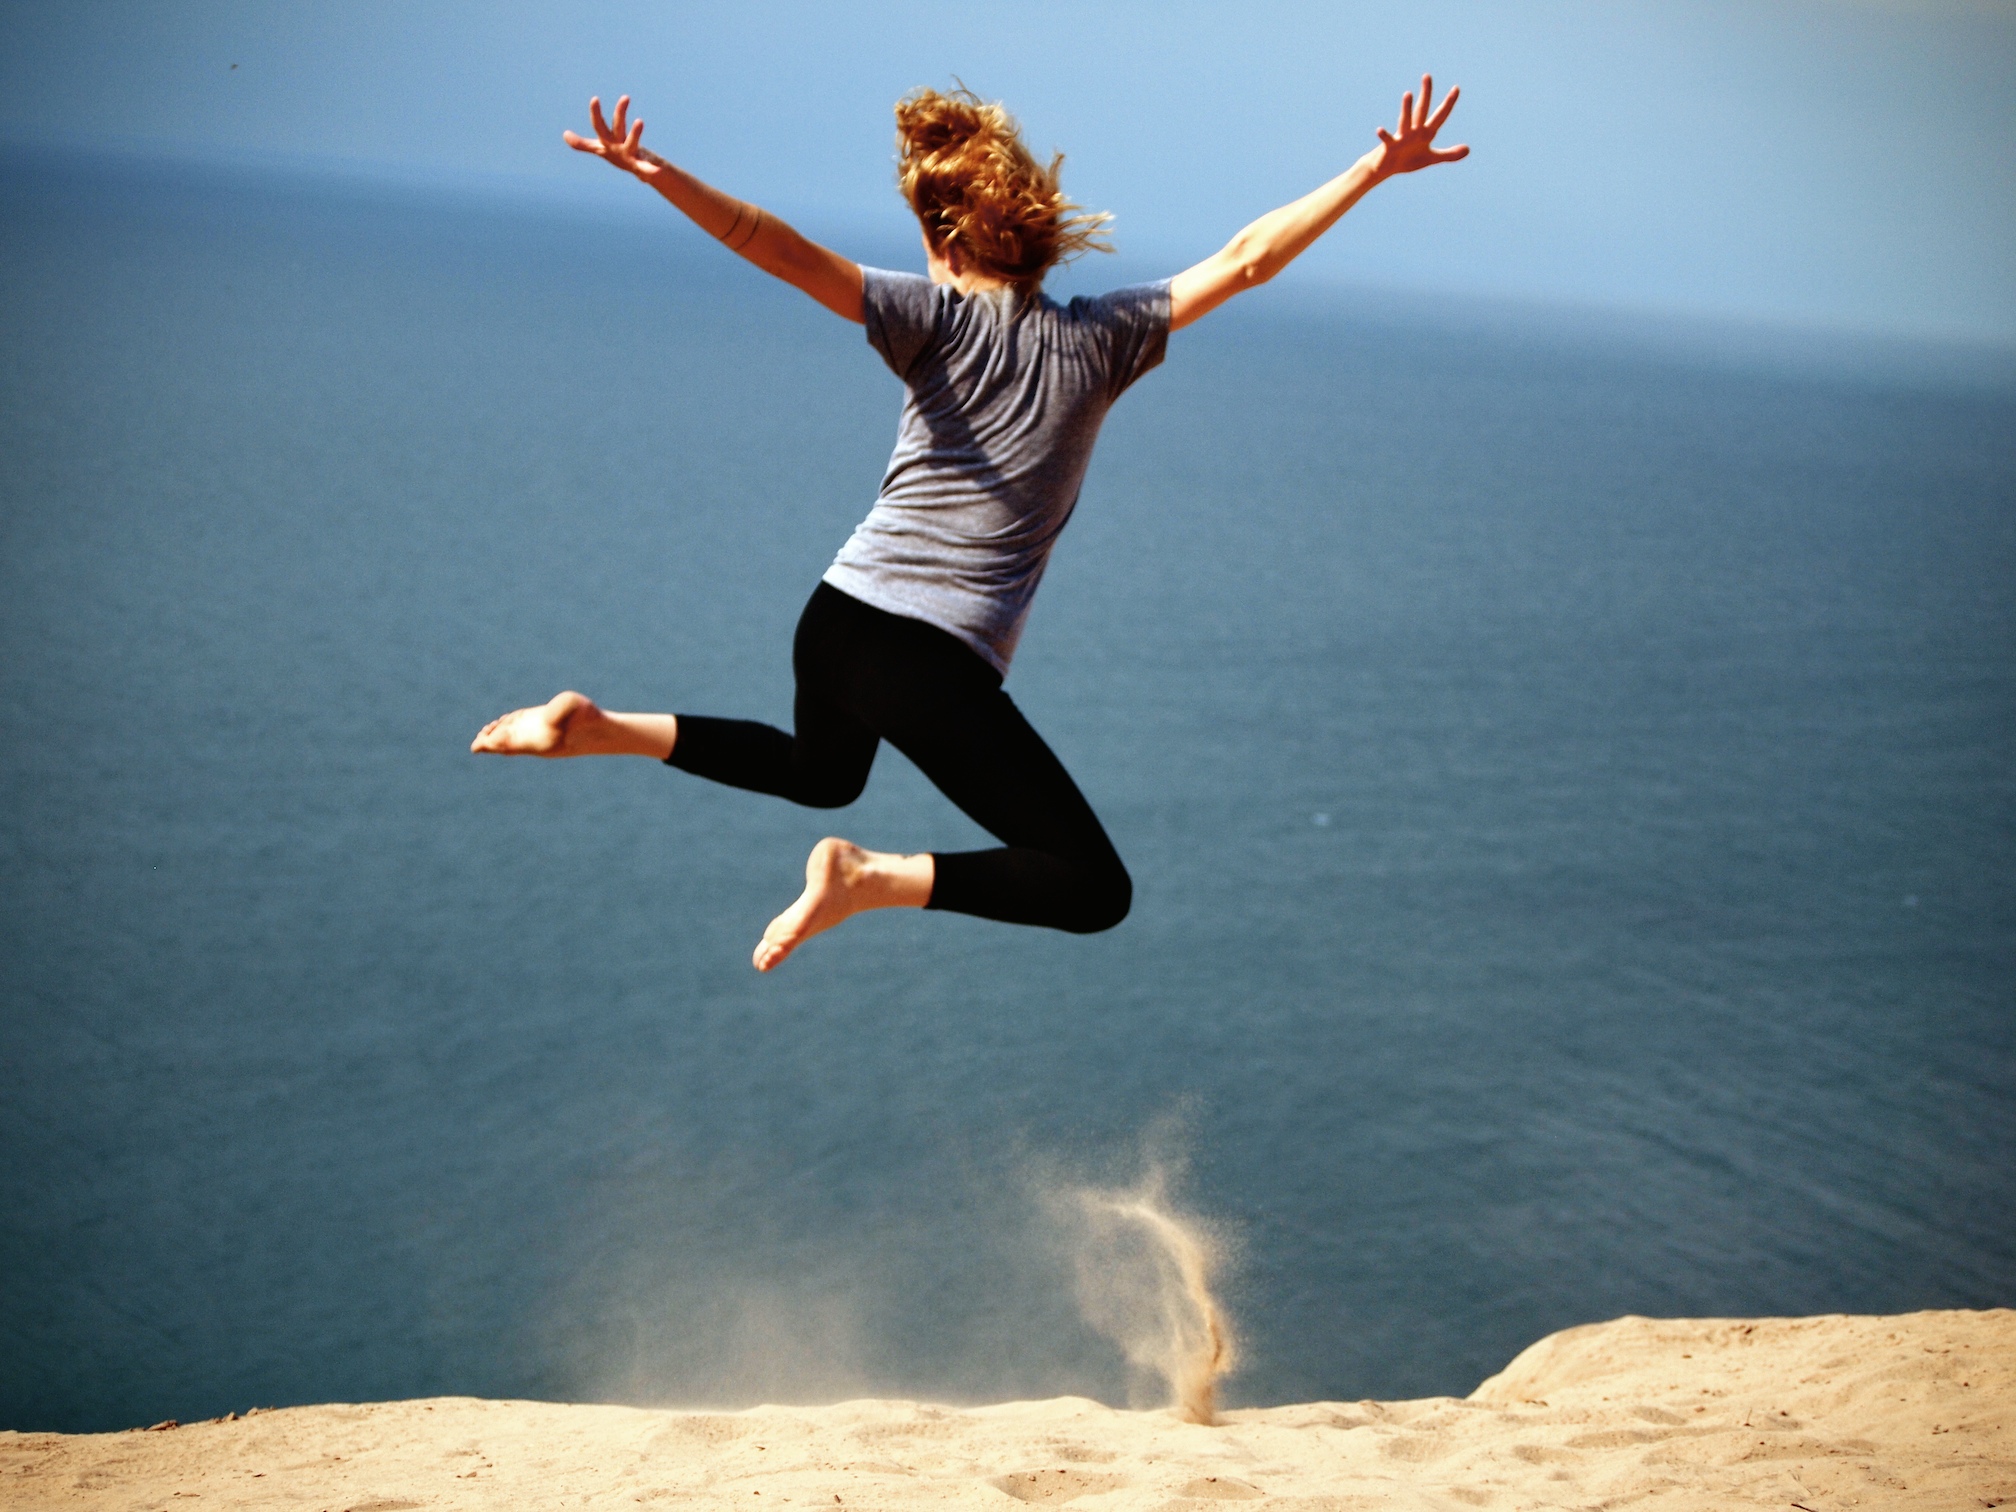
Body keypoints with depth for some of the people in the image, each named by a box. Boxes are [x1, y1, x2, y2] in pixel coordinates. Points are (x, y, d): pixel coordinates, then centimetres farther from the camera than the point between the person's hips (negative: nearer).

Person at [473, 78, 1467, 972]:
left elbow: (785, 252, -15)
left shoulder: (937, 319, 0)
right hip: (942, 669, -4)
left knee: (820, 775, 38)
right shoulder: (1099, 340, 0)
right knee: (1095, 890, 2)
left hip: (837, 620, 4)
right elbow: (1248, 259, 1)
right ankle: (877, 878, -18)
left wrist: (659, 176, -22)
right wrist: (1380, 167, 8)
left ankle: (601, 730, 20)